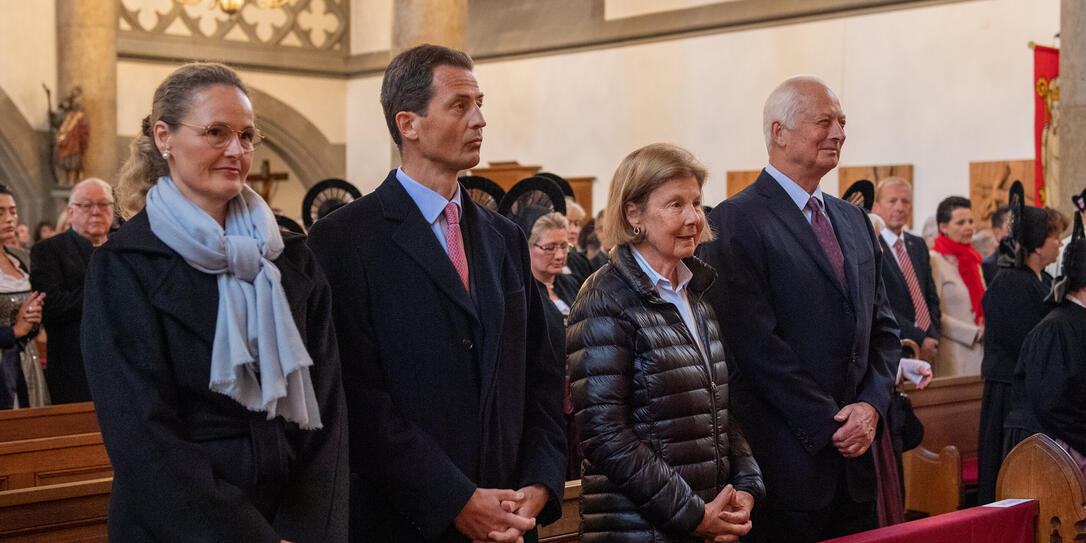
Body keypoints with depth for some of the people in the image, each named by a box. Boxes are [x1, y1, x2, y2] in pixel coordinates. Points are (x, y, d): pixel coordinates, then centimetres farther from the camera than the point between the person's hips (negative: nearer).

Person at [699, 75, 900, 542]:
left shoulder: (854, 220, 15)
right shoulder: (734, 222, -9)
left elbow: (883, 326, 15)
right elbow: (757, 343, -16)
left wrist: (871, 405, -2)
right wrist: (830, 425, -14)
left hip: (857, 451, 7)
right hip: (788, 459, -7)